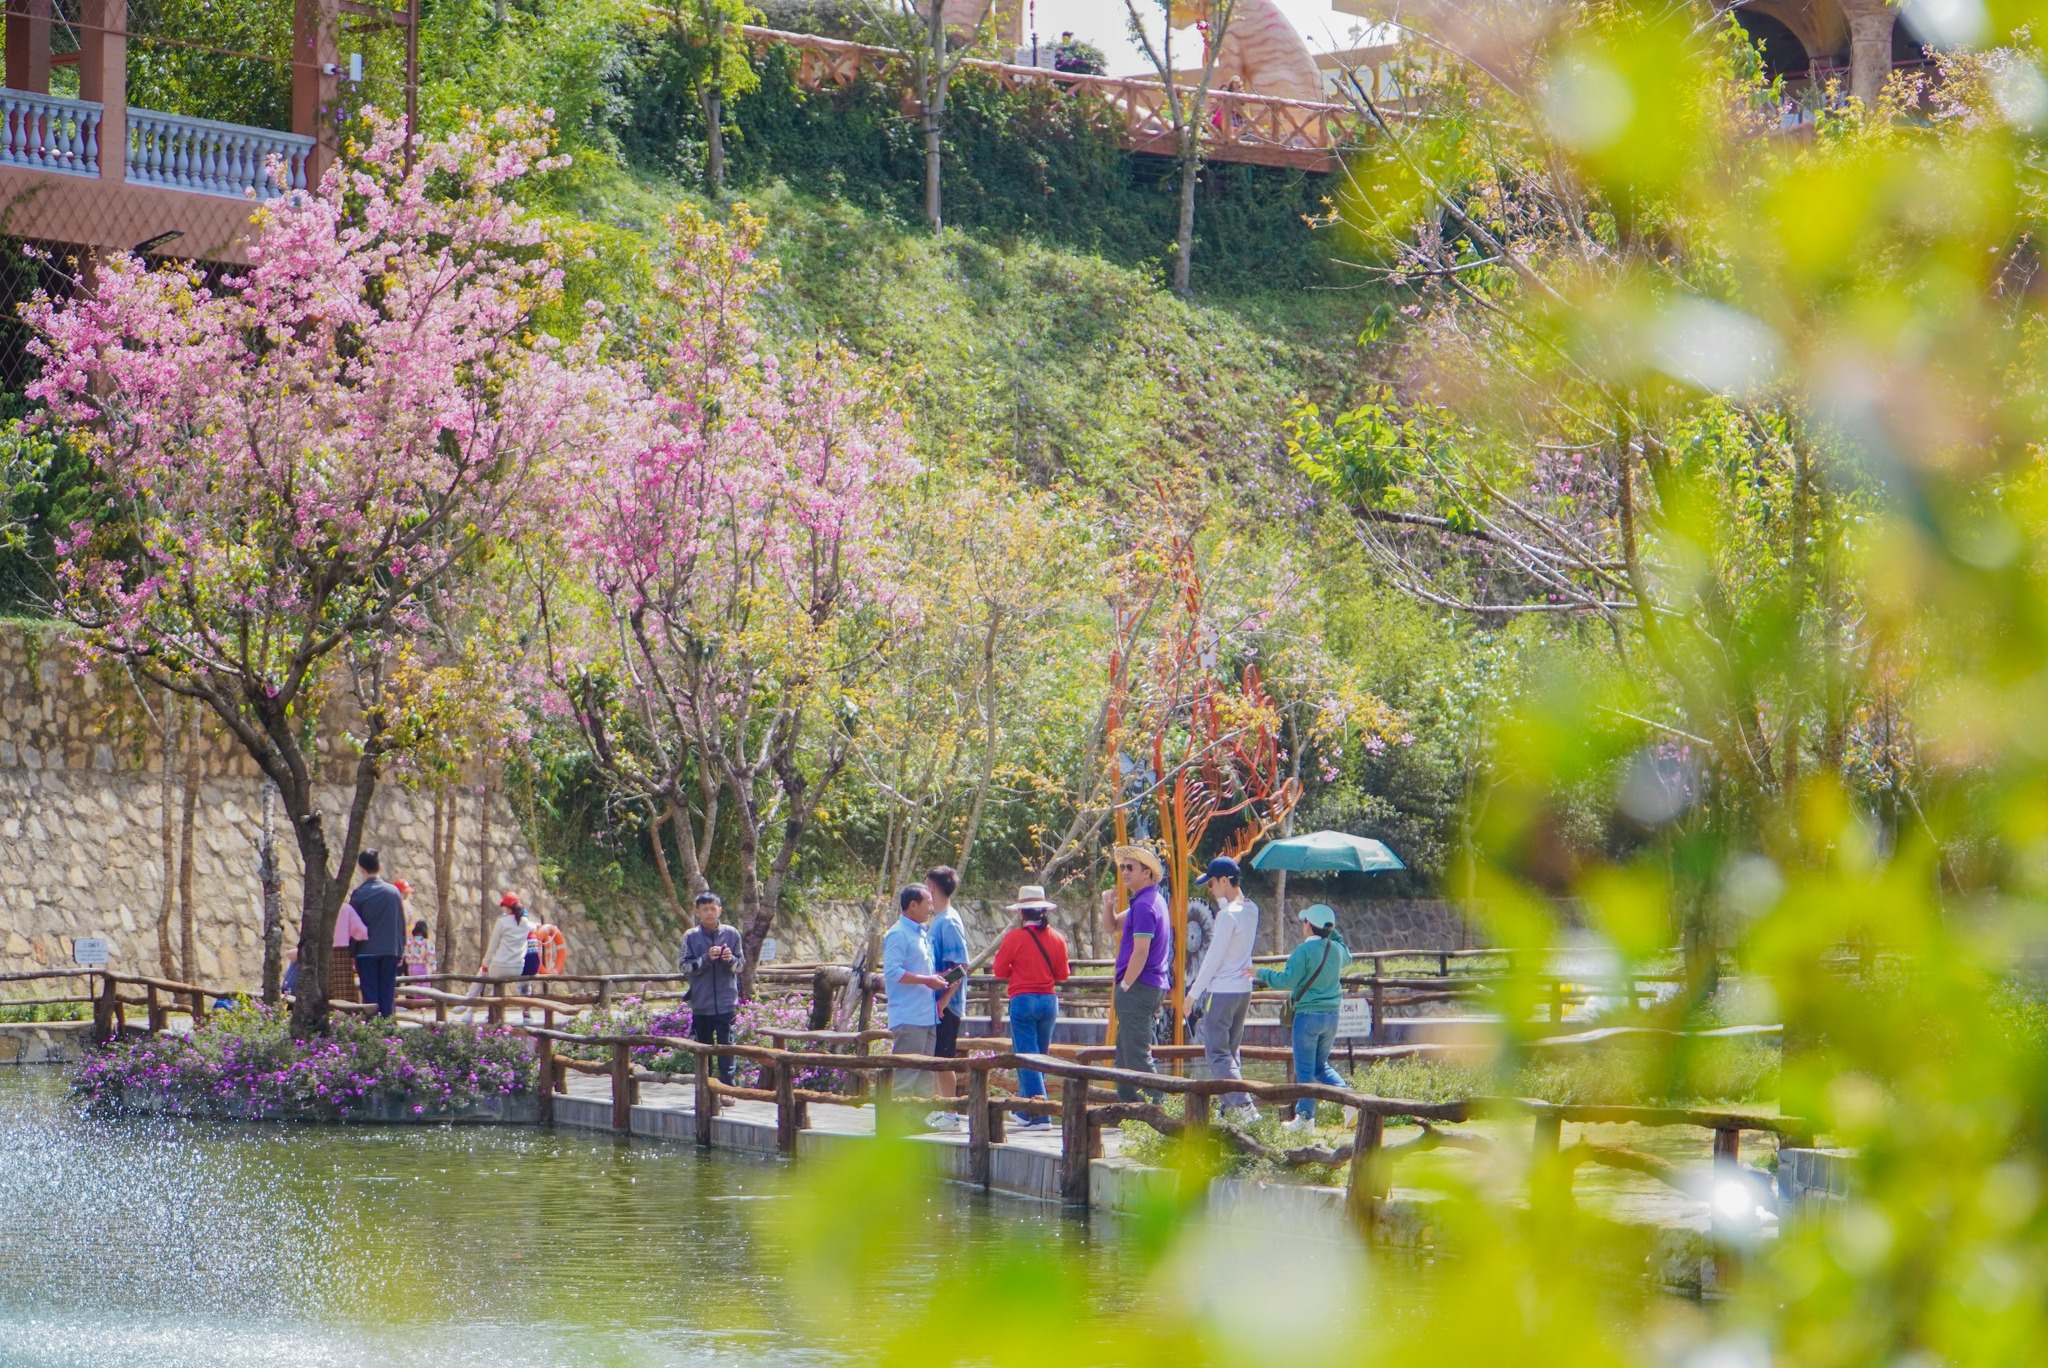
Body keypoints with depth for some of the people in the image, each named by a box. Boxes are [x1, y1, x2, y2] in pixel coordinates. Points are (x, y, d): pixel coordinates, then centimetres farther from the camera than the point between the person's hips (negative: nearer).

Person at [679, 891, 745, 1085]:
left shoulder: (731, 934, 3)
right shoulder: (691, 937, 2)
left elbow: (741, 964, 7)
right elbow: (684, 965, -1)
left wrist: (731, 959, -15)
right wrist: (706, 958, -15)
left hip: (725, 1002, -1)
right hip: (700, 1003, 1)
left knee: (726, 1047, -7)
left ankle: (727, 1089, -8)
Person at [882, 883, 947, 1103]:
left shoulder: (923, 934, 19)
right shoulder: (898, 935, -10)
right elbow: (892, 971, -20)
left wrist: (937, 978, 11)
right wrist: (927, 981, -19)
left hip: (928, 1015, 10)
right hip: (908, 1018, -10)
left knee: (925, 1073, 11)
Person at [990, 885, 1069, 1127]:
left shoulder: (1015, 937, -11)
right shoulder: (1057, 939, 2)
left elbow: (1000, 971, -4)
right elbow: (1062, 975, 8)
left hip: (1023, 1000, -5)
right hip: (1049, 1000, 5)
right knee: (1039, 1056, 15)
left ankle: (1040, 1115, -10)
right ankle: (1026, 1112, 21)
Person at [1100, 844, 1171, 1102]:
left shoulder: (1144, 905, -16)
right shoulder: (1151, 901, 16)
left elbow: (1141, 951, -22)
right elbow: (1115, 924, 26)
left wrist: (1124, 987, -15)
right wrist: (1108, 907, 4)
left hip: (1138, 988, -10)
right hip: (1155, 987, 10)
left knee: (1137, 1055, -10)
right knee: (1125, 1052, 16)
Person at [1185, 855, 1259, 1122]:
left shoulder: (1228, 915, -19)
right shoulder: (1251, 909, 7)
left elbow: (1214, 958, -17)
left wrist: (1193, 993, -11)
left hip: (1221, 990, -9)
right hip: (1244, 989, 9)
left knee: (1217, 1053, -6)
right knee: (1230, 1051, 17)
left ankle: (1243, 1106, -17)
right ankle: (1231, 1107, 18)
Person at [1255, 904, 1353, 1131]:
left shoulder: (1304, 950, -15)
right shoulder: (1337, 949, 5)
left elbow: (1286, 980, -18)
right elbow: (1348, 958, 31)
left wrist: (1261, 974, -5)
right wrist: (1333, 933, 30)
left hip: (1308, 1015, -6)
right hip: (1332, 1015, 6)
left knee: (1305, 1070, 2)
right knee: (1321, 1065, 18)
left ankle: (1305, 1117, 5)